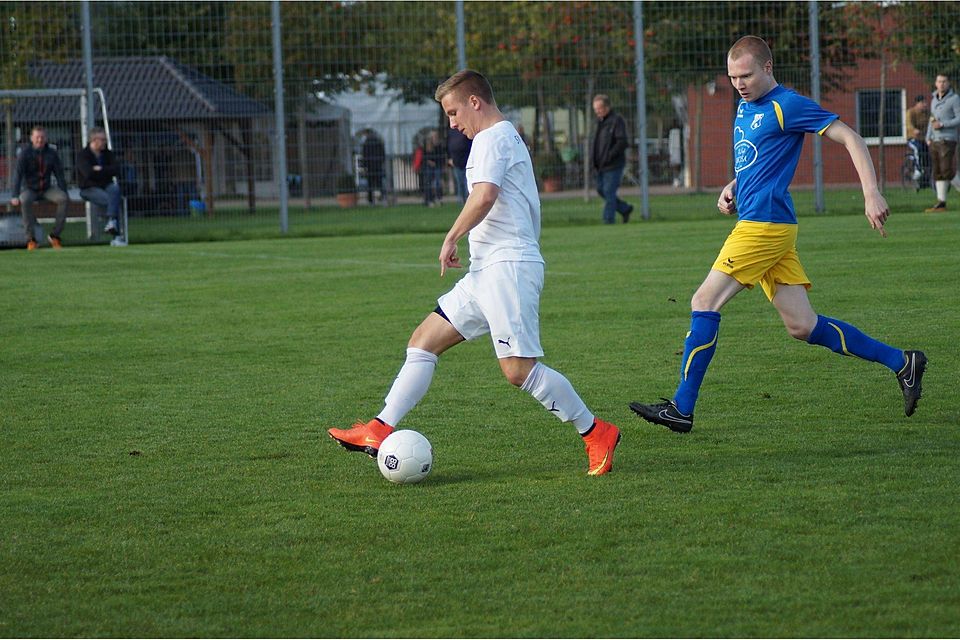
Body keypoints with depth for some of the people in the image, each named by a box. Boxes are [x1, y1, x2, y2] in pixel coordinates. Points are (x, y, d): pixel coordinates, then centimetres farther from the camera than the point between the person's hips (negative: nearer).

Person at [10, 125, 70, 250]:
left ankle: (55, 235, -17)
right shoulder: (25, 153, -9)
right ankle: (30, 239, -30)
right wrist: (15, 196, -27)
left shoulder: (52, 153, -1)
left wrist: (64, 193, -8)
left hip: (47, 188, 3)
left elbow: (59, 174, 4)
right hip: (29, 188, -2)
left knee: (63, 199, -27)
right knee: (25, 200, -37)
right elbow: (18, 174, -15)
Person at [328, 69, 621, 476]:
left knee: (518, 369, -14)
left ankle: (596, 433, -5)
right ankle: (381, 431, 6)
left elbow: (484, 197, -26)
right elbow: (528, 211, 29)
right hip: (488, 272, 11)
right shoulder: (508, 138, 24)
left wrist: (451, 238, -15)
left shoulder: (493, 138, -8)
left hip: (507, 266, -11)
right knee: (423, 342, 8)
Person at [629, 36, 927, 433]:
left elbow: (850, 139, -10)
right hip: (759, 225, 9)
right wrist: (732, 188, 15)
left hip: (765, 223, -9)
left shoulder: (787, 106, -9)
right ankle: (902, 363, 12)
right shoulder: (745, 107, 19)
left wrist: (871, 194, -19)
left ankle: (682, 408, -5)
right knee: (802, 326, 6)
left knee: (704, 303, -9)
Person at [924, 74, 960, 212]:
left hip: (948, 140, -7)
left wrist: (942, 124, -17)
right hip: (935, 141, 7)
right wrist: (928, 138, 14)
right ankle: (941, 203, 3)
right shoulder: (934, 99, 16)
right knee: (938, 173, 3)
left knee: (947, 172, -14)